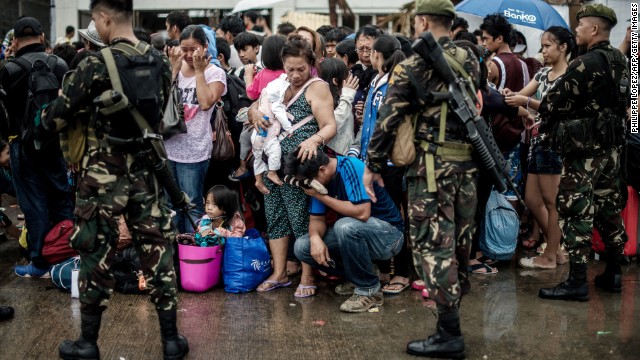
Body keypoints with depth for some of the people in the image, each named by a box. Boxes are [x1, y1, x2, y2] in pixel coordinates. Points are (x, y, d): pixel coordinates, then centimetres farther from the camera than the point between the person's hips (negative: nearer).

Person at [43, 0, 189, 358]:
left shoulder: (97, 65, -15)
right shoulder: (160, 62, 1)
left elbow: (54, 118, -8)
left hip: (104, 174, -4)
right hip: (148, 171, 4)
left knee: (97, 255, 7)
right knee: (157, 251, 10)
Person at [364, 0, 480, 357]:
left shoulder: (413, 66, -8)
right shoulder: (472, 62, 10)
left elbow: (388, 119, -10)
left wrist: (373, 165, -3)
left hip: (432, 166, -6)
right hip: (468, 164, 6)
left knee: (435, 245, -4)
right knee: (460, 239, 15)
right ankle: (453, 309, 27)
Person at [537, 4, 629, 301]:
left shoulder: (587, 64, -18)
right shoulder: (621, 61, 8)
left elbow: (551, 104, -16)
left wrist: (548, 121, 7)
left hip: (584, 149, -9)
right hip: (612, 146, 9)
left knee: (576, 213, -5)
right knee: (608, 209, 15)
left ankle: (577, 282, -4)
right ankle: (613, 274, 24)